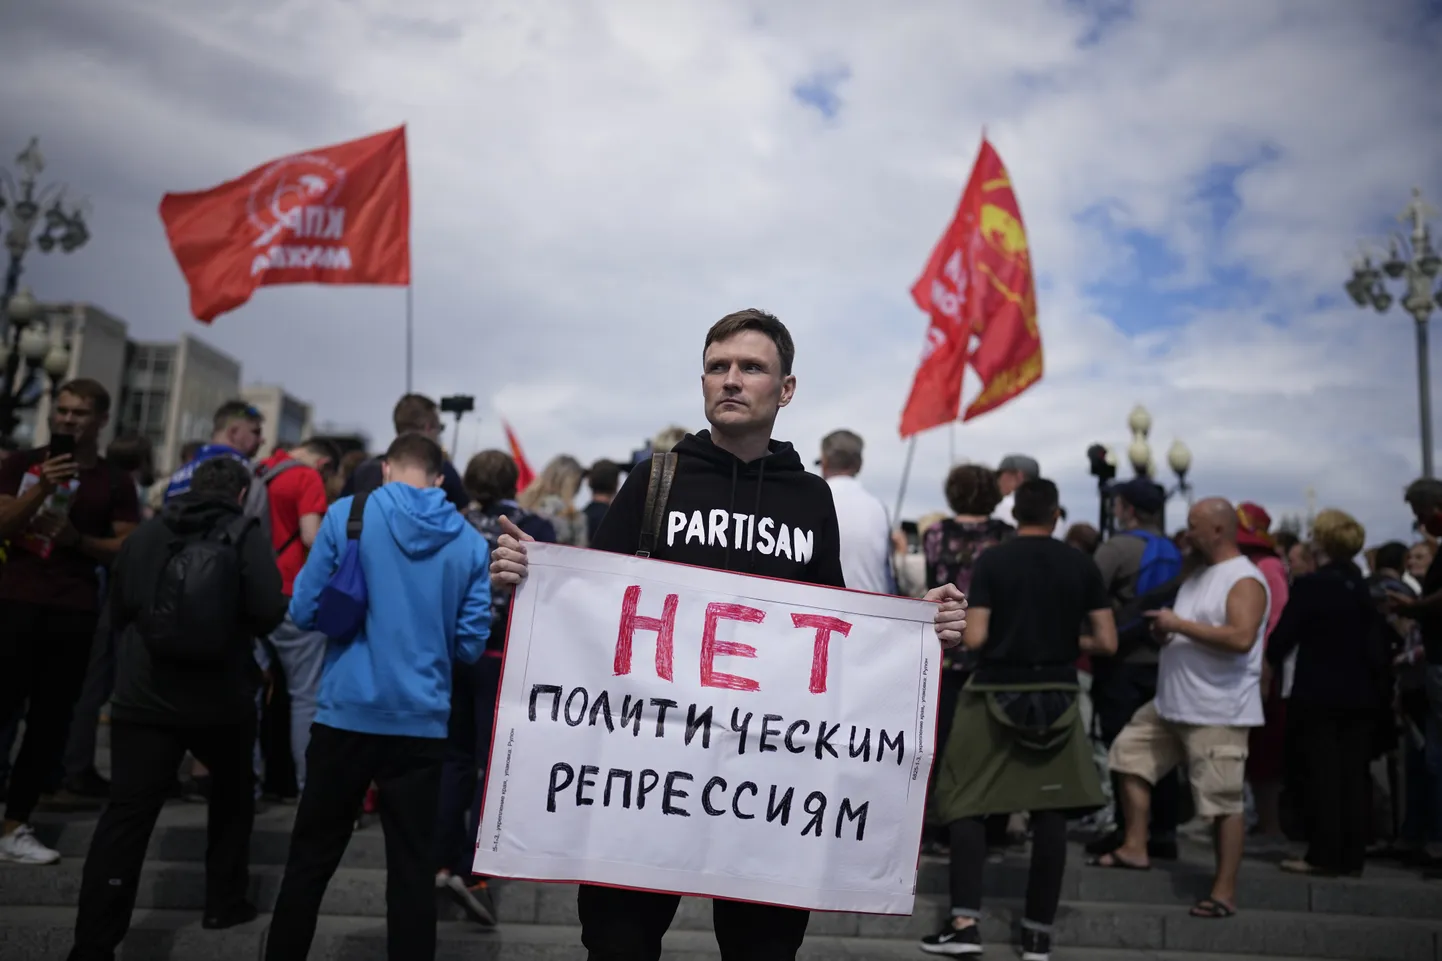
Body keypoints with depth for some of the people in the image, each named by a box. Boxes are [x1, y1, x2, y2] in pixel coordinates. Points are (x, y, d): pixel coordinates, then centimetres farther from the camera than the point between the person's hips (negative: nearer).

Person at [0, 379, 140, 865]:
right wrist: (42, 489, -18)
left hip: (75, 611, 1)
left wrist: (78, 540, -13)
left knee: (50, 721, 3)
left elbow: (128, 549, 2)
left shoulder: (114, 482, 6)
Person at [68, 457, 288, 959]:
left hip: (144, 695, 2)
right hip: (222, 698, -1)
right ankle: (224, 901, 31)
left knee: (126, 814, 0)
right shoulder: (247, 536, -6)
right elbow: (269, 612, -14)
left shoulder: (146, 533, 5)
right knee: (232, 792, 23)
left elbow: (117, 610, 12)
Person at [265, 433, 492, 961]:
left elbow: (305, 611, -3)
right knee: (412, 868, 9)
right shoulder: (469, 541, 1)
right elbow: (471, 644, 1)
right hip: (422, 722, 1)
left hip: (347, 714, -1)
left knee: (311, 860, 13)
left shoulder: (348, 514, -5)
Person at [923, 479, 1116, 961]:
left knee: (967, 806, 7)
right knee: (1050, 814, 8)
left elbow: (974, 638, -12)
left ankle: (965, 921, 1)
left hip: (996, 695, -2)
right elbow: (1107, 642, 0)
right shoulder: (1081, 565, 0)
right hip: (1056, 699, 2)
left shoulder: (992, 560, -6)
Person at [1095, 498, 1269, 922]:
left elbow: (1242, 638, -28)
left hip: (1219, 712, -10)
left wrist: (1180, 624, -22)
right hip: (1172, 703, 10)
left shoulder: (1245, 580, -14)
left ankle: (1225, 892, 5)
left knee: (1225, 800, -4)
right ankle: (1135, 848, 20)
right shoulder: (1197, 572, 14)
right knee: (1130, 752, 12)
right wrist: (1164, 630, 4)